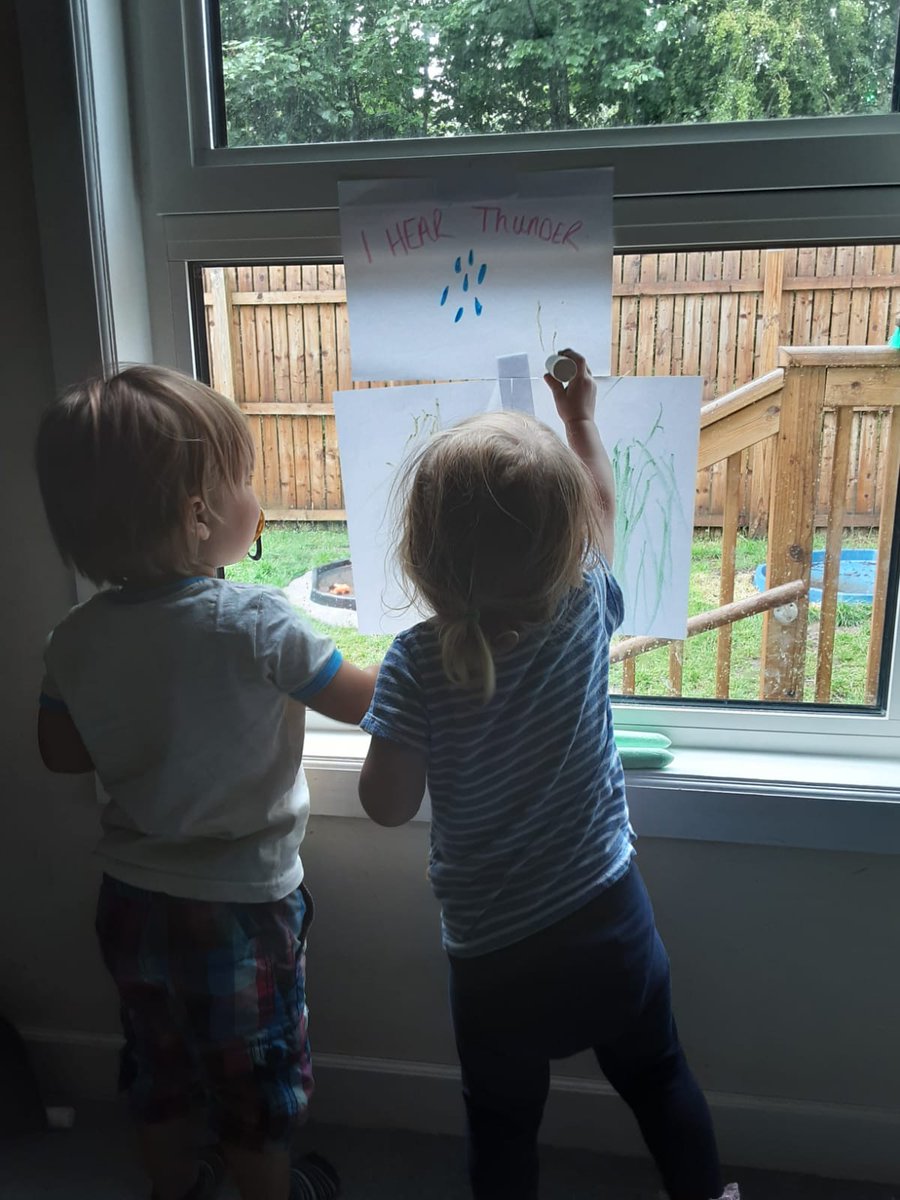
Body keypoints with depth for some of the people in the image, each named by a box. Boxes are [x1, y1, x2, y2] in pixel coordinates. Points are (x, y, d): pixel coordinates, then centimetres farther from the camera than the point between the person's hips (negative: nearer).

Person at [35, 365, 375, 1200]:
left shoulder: (75, 637, -11)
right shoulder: (255, 624, -28)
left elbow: (60, 750, 2)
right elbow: (364, 701, -18)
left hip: (131, 900, 5)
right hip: (239, 907, -5)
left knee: (157, 1066, 29)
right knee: (255, 1080, 21)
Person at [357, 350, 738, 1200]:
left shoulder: (416, 665, -22)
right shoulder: (585, 613, -14)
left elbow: (388, 805, -15)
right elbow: (600, 513, 7)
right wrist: (581, 419, 19)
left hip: (494, 957, -2)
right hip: (610, 917, 3)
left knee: (503, 1130, 23)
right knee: (657, 1077, 29)